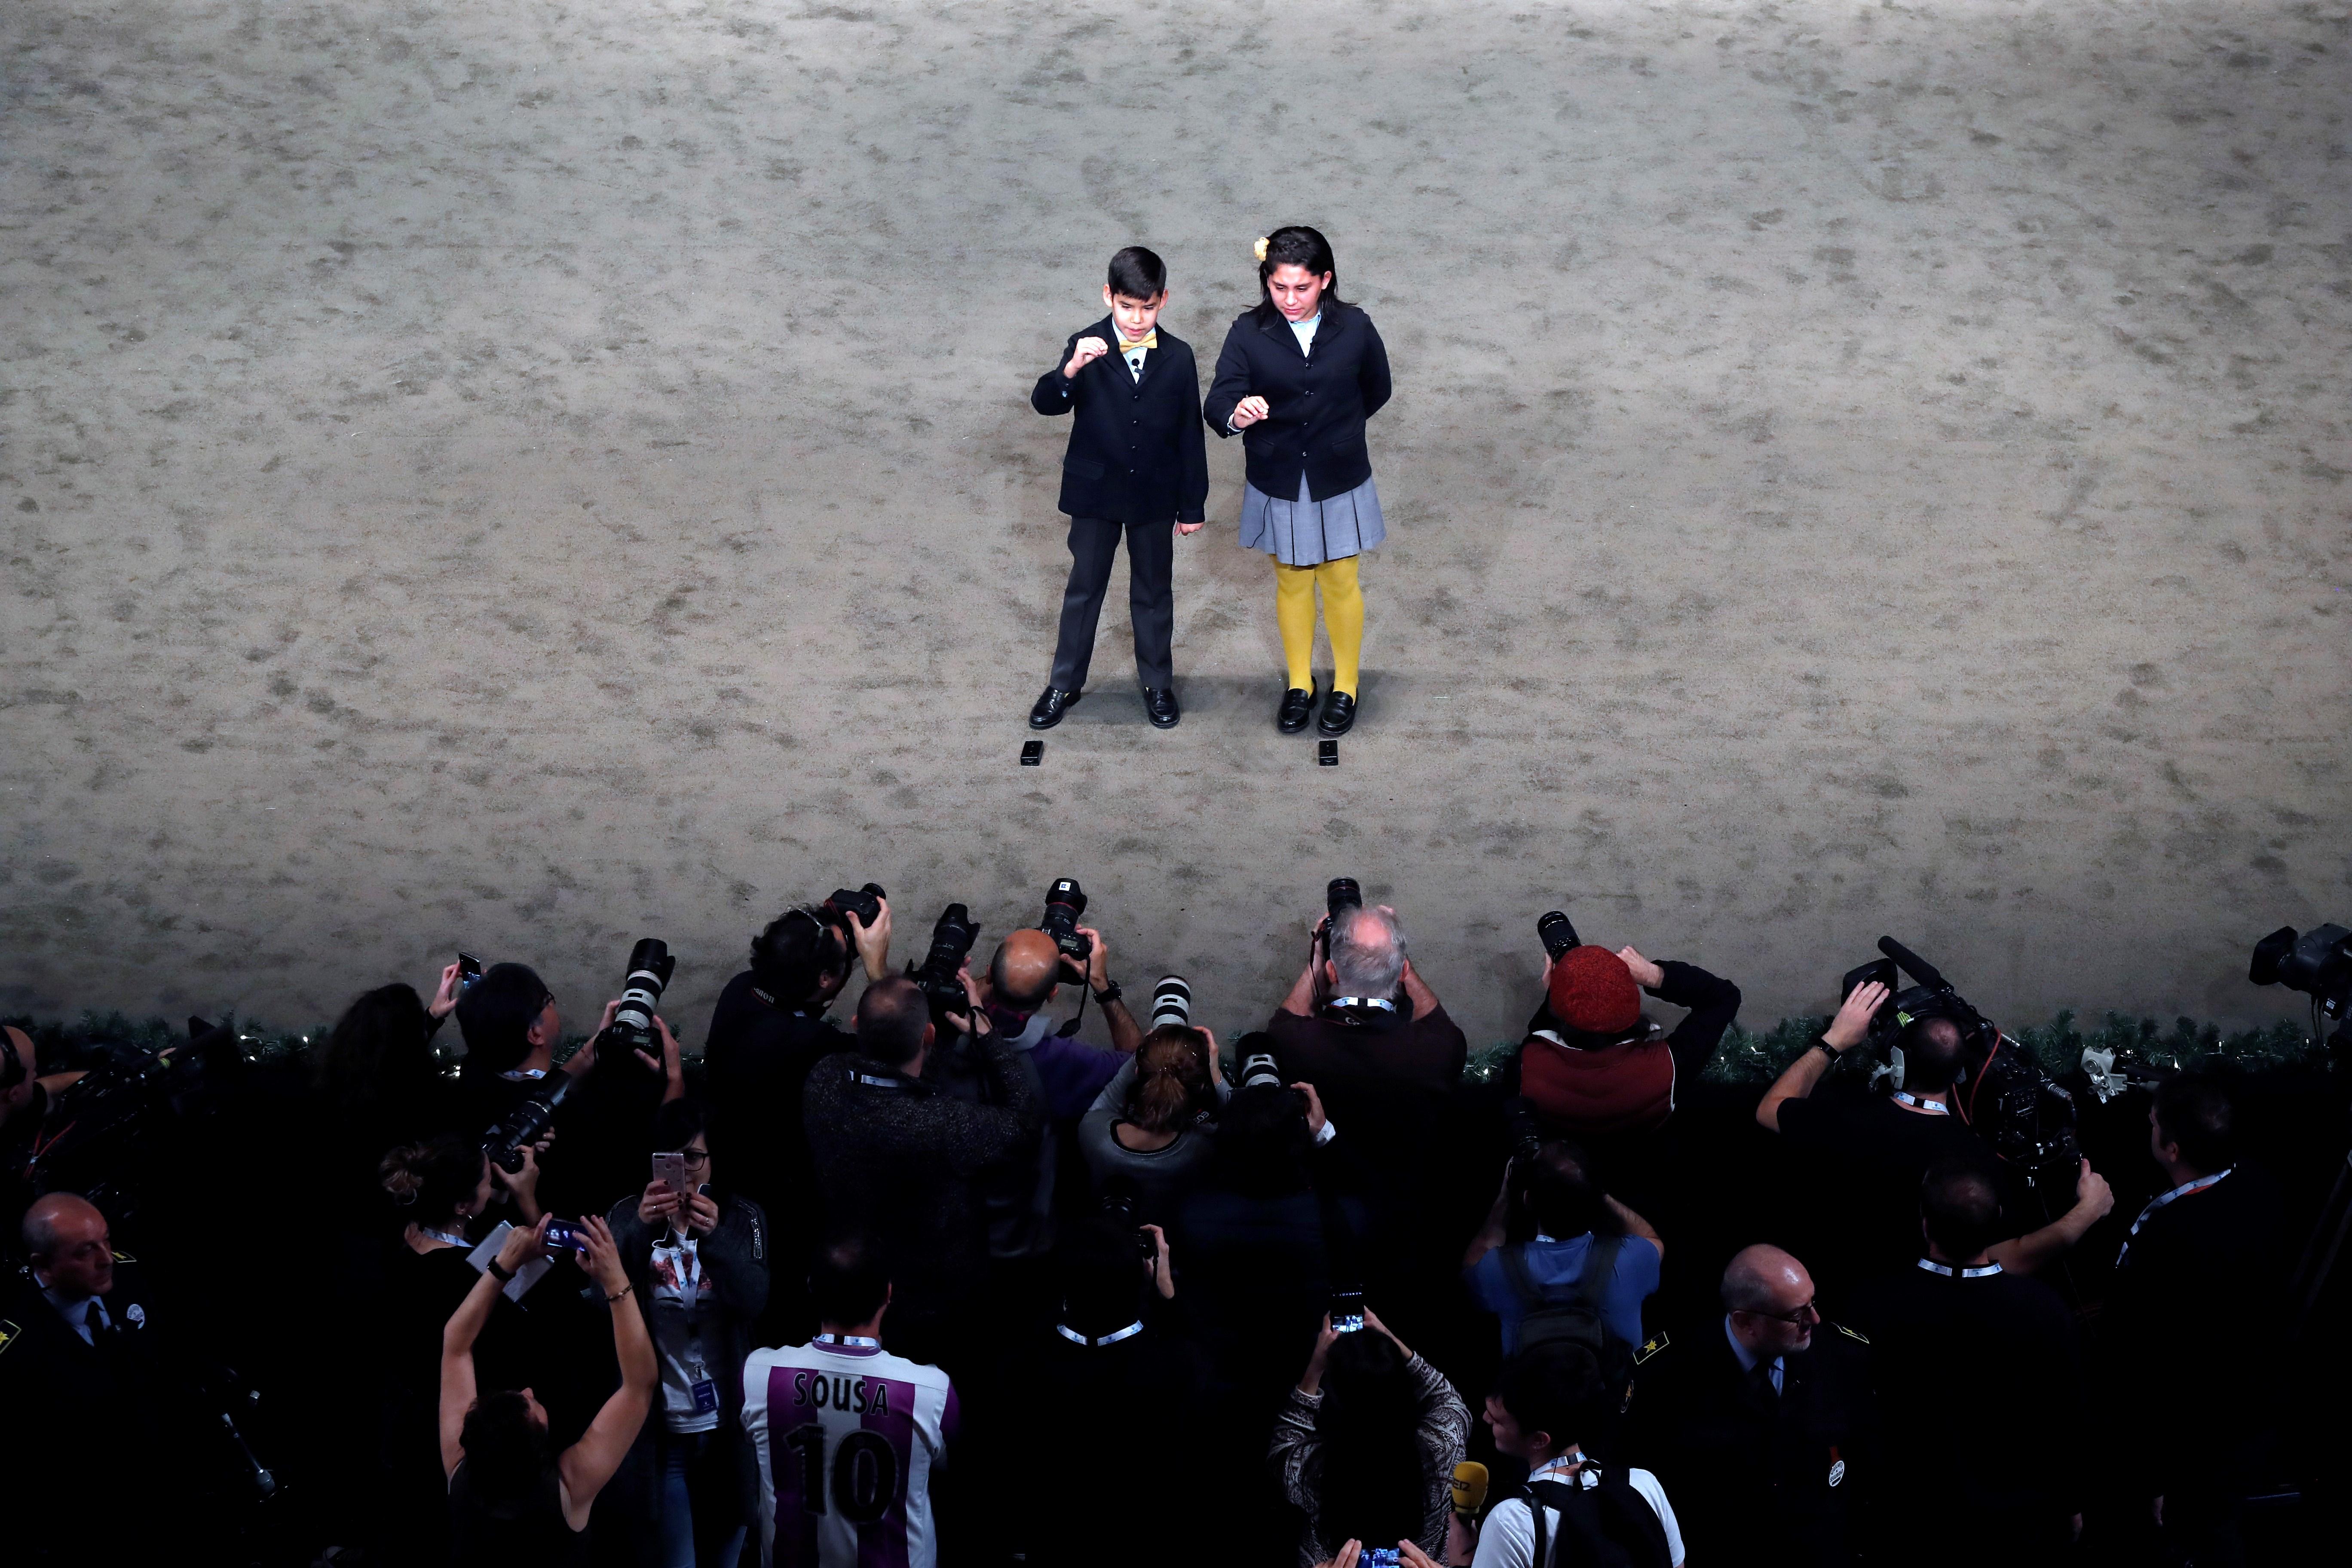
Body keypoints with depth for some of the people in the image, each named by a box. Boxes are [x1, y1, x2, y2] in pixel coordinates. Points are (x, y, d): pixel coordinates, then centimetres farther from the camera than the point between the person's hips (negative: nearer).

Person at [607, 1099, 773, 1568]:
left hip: (727, 1426, 1)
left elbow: (754, 1300, -14)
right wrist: (641, 1229, -33)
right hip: (659, 1429, -1)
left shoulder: (743, 1218, 2)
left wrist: (714, 1237, -32)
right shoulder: (628, 1216, 1)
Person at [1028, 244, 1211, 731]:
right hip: (1095, 492, -1)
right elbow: (1045, 403, -22)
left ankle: (1157, 683, 29)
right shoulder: (1086, 347, -11)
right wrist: (1071, 370, -43)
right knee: (1084, 588, 11)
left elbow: (1190, 434, -1)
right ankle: (1064, 683, 23)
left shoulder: (1177, 357, -6)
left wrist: (1193, 505, 1)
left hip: (1155, 496, 1)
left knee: (1153, 591, 14)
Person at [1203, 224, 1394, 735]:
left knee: (1340, 583, 13)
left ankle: (1345, 687, 32)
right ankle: (1299, 684, 35)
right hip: (1278, 485, 0)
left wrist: (1335, 430, 10)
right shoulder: (1249, 333, -14)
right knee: (1292, 583, 17)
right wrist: (1236, 415, -46)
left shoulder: (1354, 329, -12)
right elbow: (1218, 402, -24)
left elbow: (1377, 391, 5)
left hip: (1339, 482, 0)